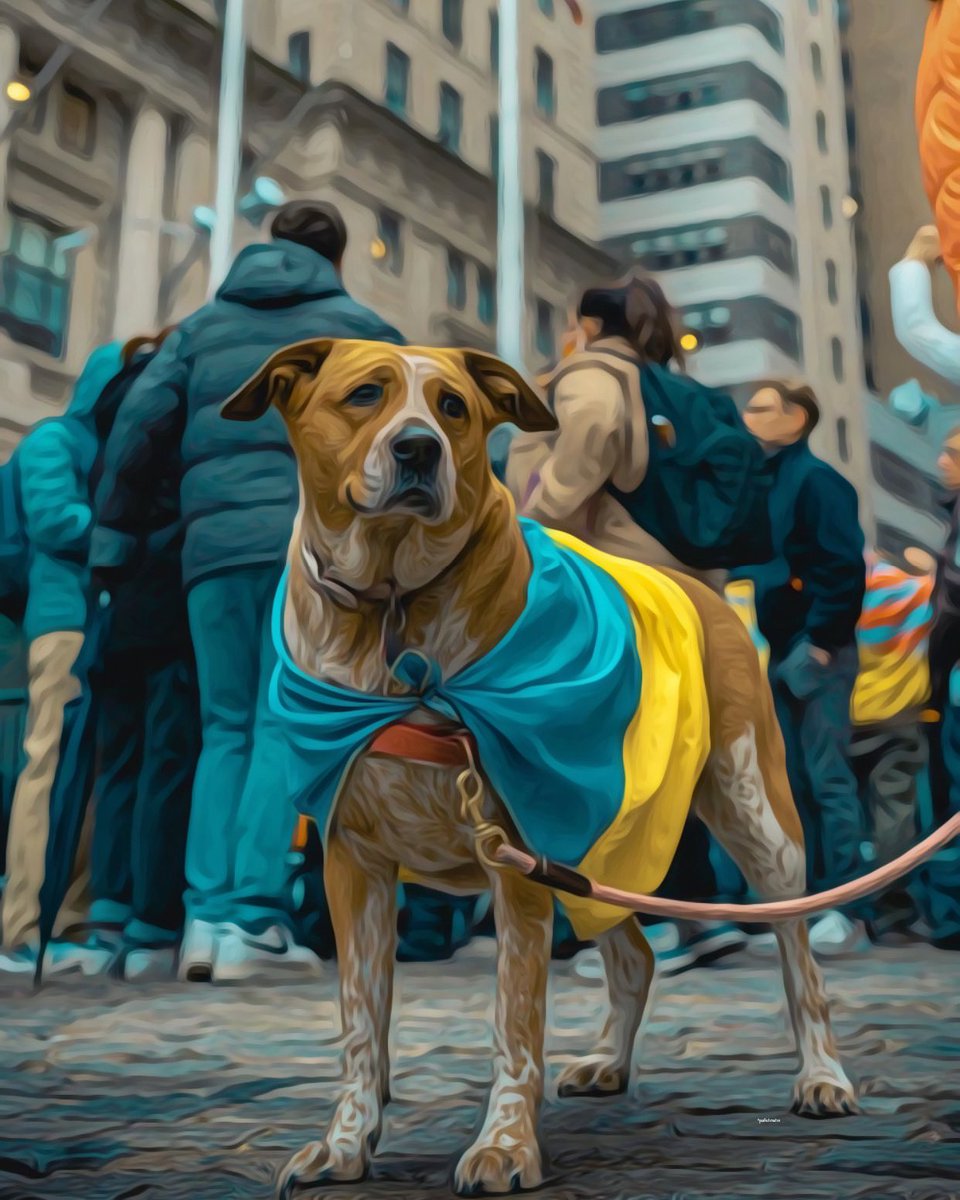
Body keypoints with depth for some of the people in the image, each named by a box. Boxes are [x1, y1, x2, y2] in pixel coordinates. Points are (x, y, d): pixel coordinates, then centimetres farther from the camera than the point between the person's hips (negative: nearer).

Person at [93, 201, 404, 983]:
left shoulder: (203, 324, 22)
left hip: (214, 540, 3)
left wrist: (115, 534, 14)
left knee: (227, 728, 9)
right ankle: (252, 920, -12)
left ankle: (208, 914, -1)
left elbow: (139, 425, 12)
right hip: (313, 536, -3)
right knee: (286, 726, -4)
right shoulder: (358, 326, 15)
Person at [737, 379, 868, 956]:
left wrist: (821, 643, -17)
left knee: (828, 778, -5)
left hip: (815, 653, -8)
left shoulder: (816, 480, -8)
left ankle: (845, 908, 1)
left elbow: (844, 567, -15)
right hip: (777, 653, 8)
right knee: (792, 780, 10)